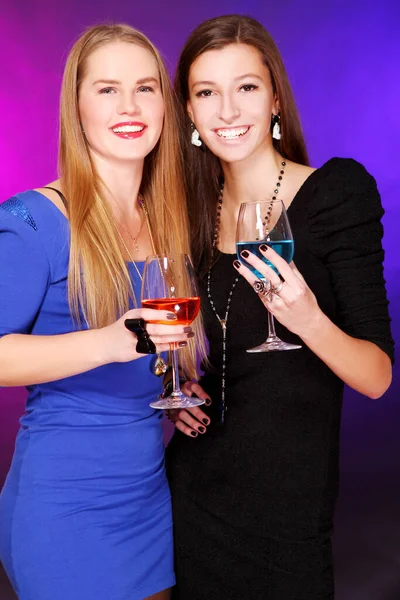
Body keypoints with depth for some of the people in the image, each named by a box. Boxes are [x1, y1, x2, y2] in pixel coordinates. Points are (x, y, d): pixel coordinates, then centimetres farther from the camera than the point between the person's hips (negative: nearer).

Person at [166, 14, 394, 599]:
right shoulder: (197, 210, 2)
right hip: (193, 487, 5)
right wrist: (178, 385, -1)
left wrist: (308, 320, -33)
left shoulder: (337, 189, -13)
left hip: (287, 502, -5)